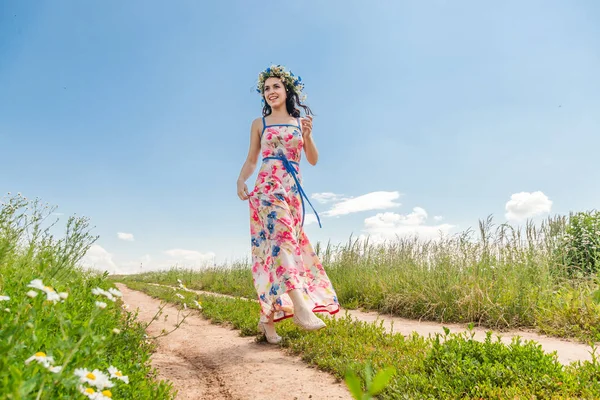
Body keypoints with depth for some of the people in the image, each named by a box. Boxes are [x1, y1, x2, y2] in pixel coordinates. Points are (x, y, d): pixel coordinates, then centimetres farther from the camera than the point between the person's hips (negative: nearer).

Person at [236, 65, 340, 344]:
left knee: (287, 241, -2)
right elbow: (251, 160, 11)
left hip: (294, 188, 3)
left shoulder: (301, 122, 17)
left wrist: (307, 135, -4)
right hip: (268, 185, -3)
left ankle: (268, 316, 4)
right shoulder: (259, 123, 13)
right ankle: (300, 305, -37)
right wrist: (241, 180, -8)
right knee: (281, 237, -25)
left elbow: (313, 160, 12)